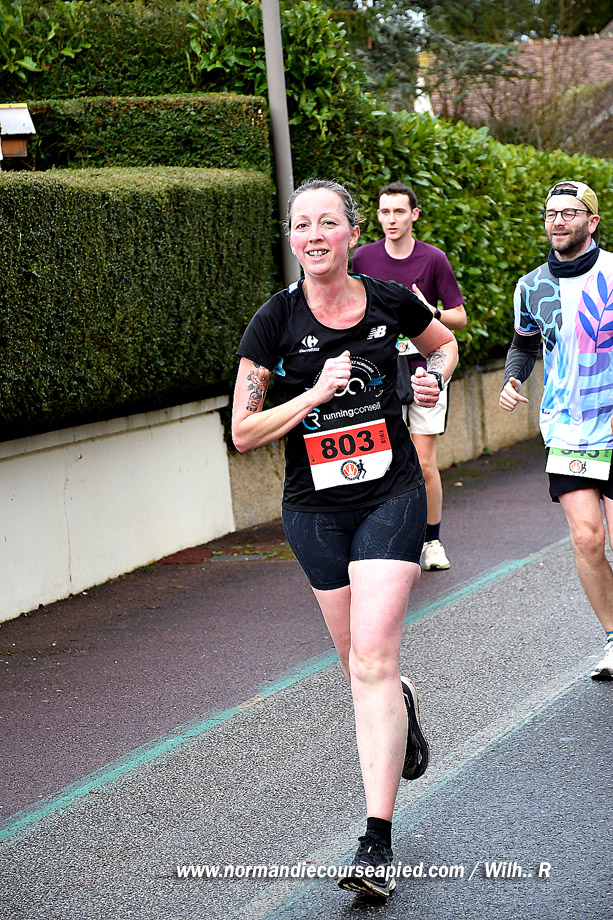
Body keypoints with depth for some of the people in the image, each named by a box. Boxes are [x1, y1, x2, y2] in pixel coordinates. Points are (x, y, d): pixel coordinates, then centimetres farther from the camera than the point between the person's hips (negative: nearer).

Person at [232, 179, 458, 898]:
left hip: (391, 495, -1)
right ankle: (401, 705, 52)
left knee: (372, 661, -14)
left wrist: (433, 376, -3)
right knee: (357, 661, 13)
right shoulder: (275, 321, -8)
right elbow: (243, 432, -8)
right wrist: (317, 392, -19)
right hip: (315, 509, 2)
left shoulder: (390, 301, -4)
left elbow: (444, 343, 19)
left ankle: (377, 843, -14)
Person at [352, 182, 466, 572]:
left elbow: (460, 317, 2)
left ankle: (433, 542, 13)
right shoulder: (363, 258, 4)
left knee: (425, 463, -1)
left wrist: (431, 312, -16)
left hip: (423, 368, -1)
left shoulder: (433, 259, -1)